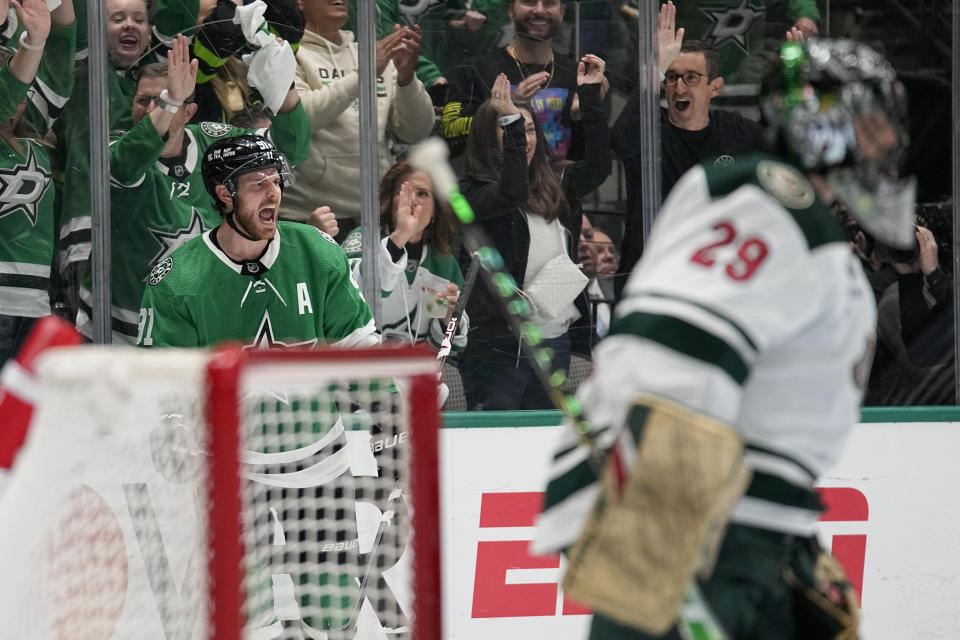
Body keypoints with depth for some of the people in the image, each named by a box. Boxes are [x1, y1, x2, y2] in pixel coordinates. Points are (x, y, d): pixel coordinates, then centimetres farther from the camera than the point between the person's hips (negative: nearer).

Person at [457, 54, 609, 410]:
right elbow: (511, 193, -24)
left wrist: (590, 96, 7)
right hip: (498, 349, -6)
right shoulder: (471, 193, -6)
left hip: (554, 342, 7)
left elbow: (597, 168, 10)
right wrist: (511, 122, -22)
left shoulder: (551, 189, 13)